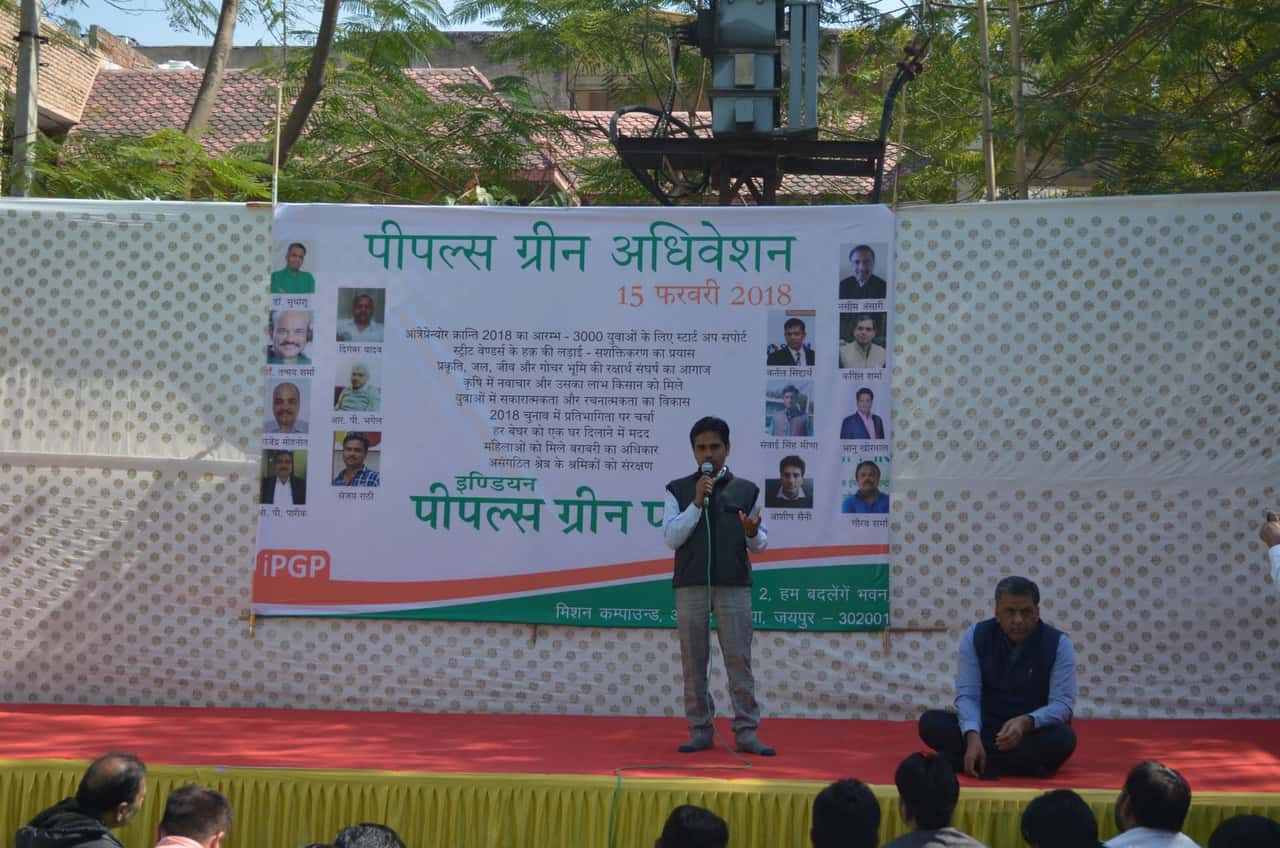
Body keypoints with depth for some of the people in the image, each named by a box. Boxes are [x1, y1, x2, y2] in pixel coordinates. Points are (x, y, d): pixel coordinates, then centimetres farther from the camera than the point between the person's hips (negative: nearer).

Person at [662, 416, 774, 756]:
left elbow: (760, 544, 10)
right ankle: (700, 730, 9)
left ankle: (746, 731, -1)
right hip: (690, 585, 0)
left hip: (734, 585, 0)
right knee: (693, 661, 3)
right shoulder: (678, 490, 6)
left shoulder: (746, 490, 8)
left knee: (739, 658, -3)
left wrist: (753, 533, -13)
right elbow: (671, 538, -4)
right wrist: (697, 503, -12)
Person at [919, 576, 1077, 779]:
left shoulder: (1058, 644, -10)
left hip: (1034, 732, -2)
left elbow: (1063, 703, -17)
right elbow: (967, 695, -12)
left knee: (1062, 737, -35)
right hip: (986, 729, 2)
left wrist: (1025, 723, -37)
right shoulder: (975, 637, -6)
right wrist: (973, 737, -33)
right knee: (931, 722, -24)